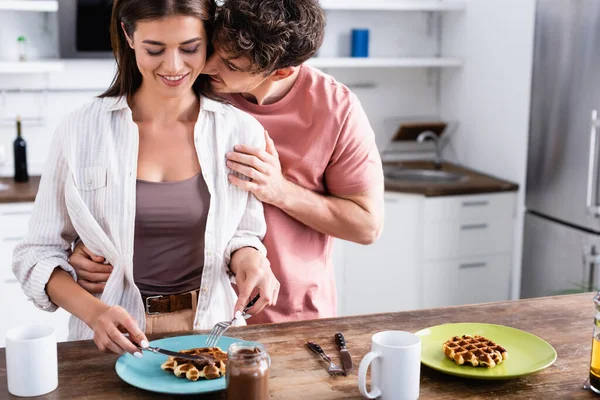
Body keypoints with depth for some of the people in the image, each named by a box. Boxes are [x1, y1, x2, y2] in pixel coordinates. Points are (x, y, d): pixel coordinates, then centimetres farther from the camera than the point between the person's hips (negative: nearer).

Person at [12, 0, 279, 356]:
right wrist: (93, 311, -17)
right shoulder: (81, 131, -4)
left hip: (211, 334, 1)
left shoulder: (241, 131, -1)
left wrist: (248, 259, -11)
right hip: (112, 342, 0)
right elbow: (38, 254, 0)